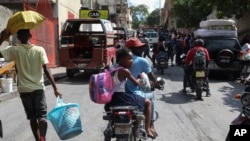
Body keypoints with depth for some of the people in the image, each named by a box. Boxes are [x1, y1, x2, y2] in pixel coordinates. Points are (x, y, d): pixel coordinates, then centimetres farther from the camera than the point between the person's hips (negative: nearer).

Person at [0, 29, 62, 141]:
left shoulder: (15, 50, -5)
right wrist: (55, 88, -7)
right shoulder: (40, 50, -5)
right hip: (38, 88, -1)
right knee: (42, 116, 1)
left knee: (32, 117, 13)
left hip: (24, 90, 1)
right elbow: (46, 70, -9)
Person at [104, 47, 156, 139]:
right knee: (147, 102, 6)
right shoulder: (125, 71, -11)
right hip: (120, 99, -8)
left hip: (110, 101, 8)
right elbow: (136, 83, -2)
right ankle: (147, 129, 8)